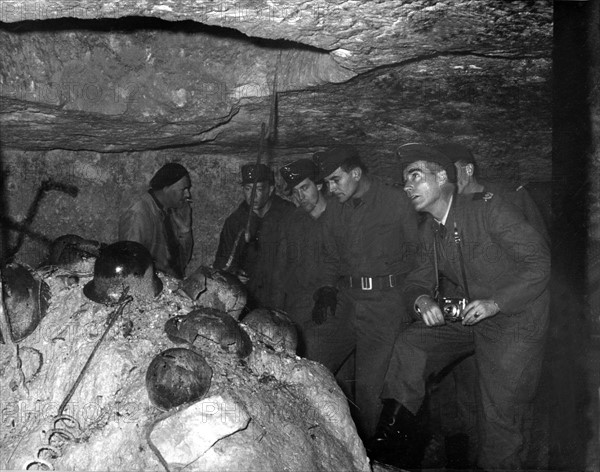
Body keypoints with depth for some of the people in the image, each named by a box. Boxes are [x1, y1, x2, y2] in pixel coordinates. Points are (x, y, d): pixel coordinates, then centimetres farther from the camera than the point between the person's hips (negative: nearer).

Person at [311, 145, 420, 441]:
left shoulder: (396, 201, -1)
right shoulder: (334, 210, 14)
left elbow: (417, 251, -1)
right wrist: (327, 290, 6)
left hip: (389, 302, -4)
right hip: (348, 300, 4)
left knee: (368, 381, -6)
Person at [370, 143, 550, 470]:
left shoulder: (487, 210, -18)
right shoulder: (430, 231, 5)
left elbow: (539, 262, -19)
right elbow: (418, 281, 7)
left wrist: (495, 303, -27)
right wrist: (422, 300, -18)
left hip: (515, 318, -6)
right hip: (467, 317, 6)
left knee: (501, 415, -3)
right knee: (410, 345, -9)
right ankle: (393, 444, -2)